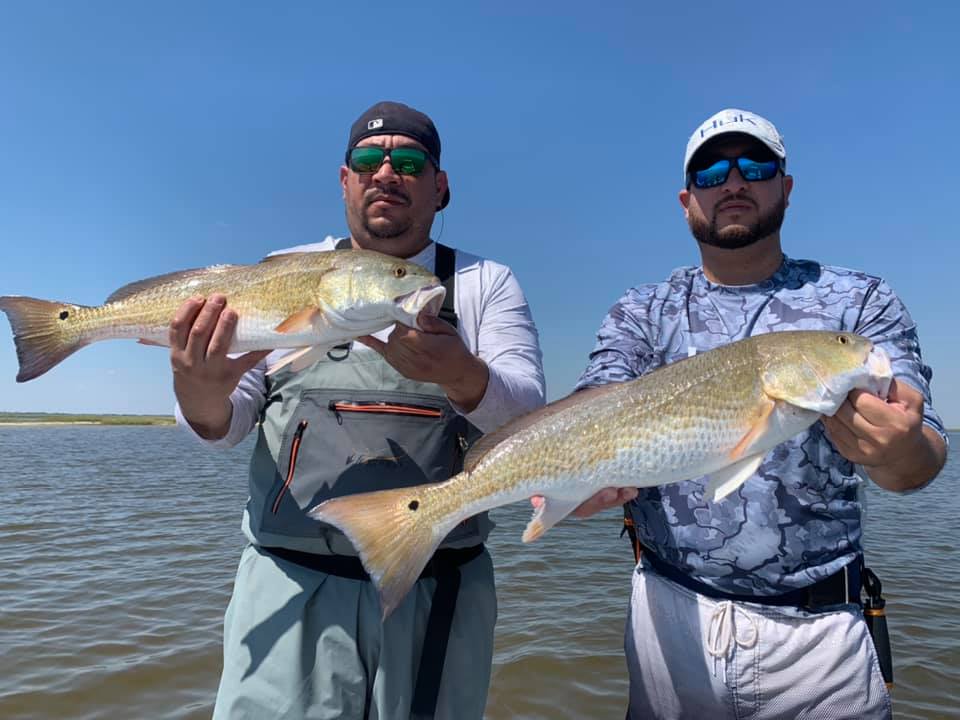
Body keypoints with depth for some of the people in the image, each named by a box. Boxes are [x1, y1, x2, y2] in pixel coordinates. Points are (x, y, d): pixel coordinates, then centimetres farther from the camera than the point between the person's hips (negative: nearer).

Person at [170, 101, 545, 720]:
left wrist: (460, 374, -31)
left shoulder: (486, 283, 3)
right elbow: (224, 427, 2)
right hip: (291, 581, 1)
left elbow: (529, 413, -10)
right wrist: (200, 392, -22)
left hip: (439, 590, 1)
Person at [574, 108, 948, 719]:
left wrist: (898, 452, -33)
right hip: (668, 615, 1)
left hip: (819, 628, 0)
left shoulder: (862, 302, 0)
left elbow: (924, 452, -9)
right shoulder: (640, 314, 2)